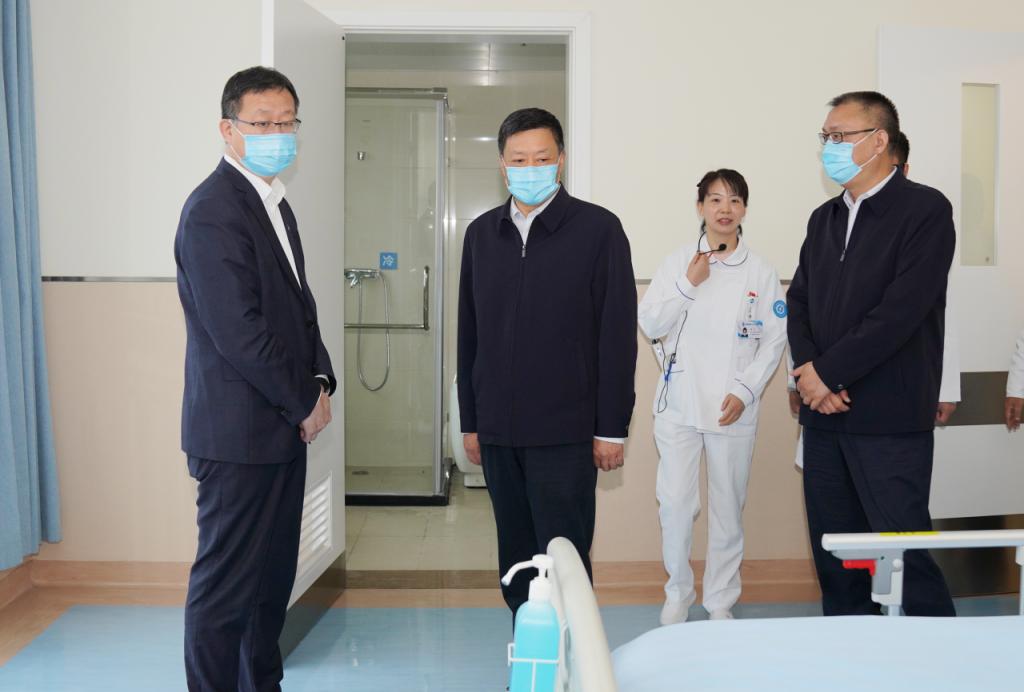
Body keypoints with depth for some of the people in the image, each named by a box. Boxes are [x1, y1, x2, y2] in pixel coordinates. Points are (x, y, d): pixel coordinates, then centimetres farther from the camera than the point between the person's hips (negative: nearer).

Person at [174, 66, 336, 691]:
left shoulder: (275, 204, 14)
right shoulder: (212, 211, -16)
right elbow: (238, 331, -21)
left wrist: (320, 380, 4)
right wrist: (305, 403, -11)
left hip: (284, 425, 9)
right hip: (239, 432, -9)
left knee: (274, 574, 17)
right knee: (227, 582, 1)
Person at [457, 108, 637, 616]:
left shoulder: (598, 229, -4)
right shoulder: (481, 233, 9)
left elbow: (618, 333, -6)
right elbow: (469, 334, 13)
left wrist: (611, 428, -8)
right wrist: (470, 421, 12)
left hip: (565, 432, -4)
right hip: (498, 431, 4)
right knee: (516, 559, 12)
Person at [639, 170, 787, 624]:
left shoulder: (761, 272, 3)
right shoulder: (677, 263, 3)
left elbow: (775, 339, 2)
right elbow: (650, 324, -2)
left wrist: (744, 391, -8)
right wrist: (688, 284, -12)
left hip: (733, 410, 0)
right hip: (678, 407, 0)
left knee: (728, 507, 7)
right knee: (675, 504, -1)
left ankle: (720, 600, 23)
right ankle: (677, 594, 20)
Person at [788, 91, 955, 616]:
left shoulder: (925, 210, -6)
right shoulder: (825, 218, 16)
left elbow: (901, 310, -16)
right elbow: (799, 301, 11)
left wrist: (827, 372, -13)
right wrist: (806, 370, -7)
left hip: (889, 420, -6)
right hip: (824, 414, 7)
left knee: (904, 554, -3)